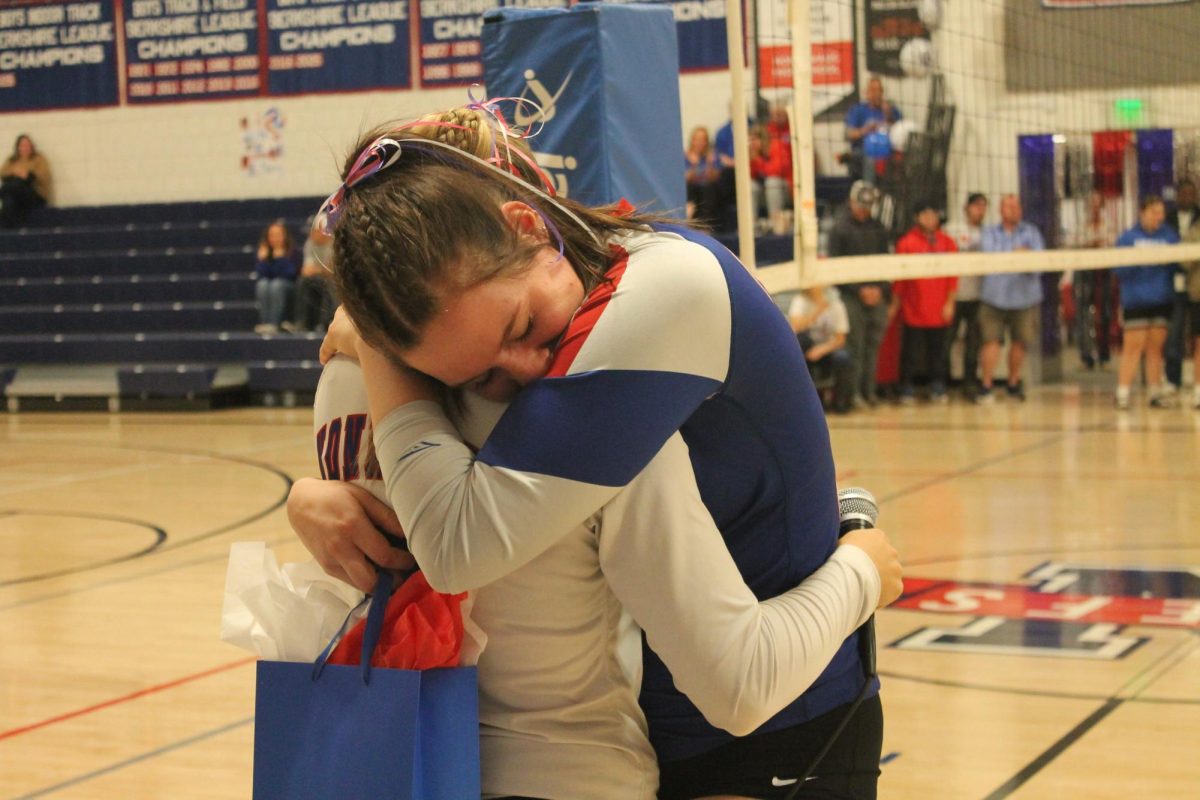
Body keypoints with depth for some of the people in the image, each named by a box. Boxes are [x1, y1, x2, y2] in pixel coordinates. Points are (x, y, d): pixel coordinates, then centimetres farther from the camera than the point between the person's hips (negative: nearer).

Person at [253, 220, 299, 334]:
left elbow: (290, 273, -18)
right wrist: (262, 258, -21)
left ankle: (274, 324, -37)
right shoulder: (263, 250, -3)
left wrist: (280, 258, -24)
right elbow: (259, 274, -9)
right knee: (263, 283, -30)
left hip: (286, 287, -2)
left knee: (277, 284, -34)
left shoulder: (291, 251, -8)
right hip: (265, 290, 2)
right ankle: (264, 323, -31)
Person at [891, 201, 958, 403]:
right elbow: (899, 278, 1)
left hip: (939, 310, 3)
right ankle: (906, 390, 8)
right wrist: (895, 304, 3)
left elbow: (952, 277, 7)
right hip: (913, 310, -3)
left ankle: (937, 388, 18)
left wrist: (950, 303, 2)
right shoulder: (906, 243, -2)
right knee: (912, 352, 0)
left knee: (937, 351, 9)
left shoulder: (947, 243, 6)